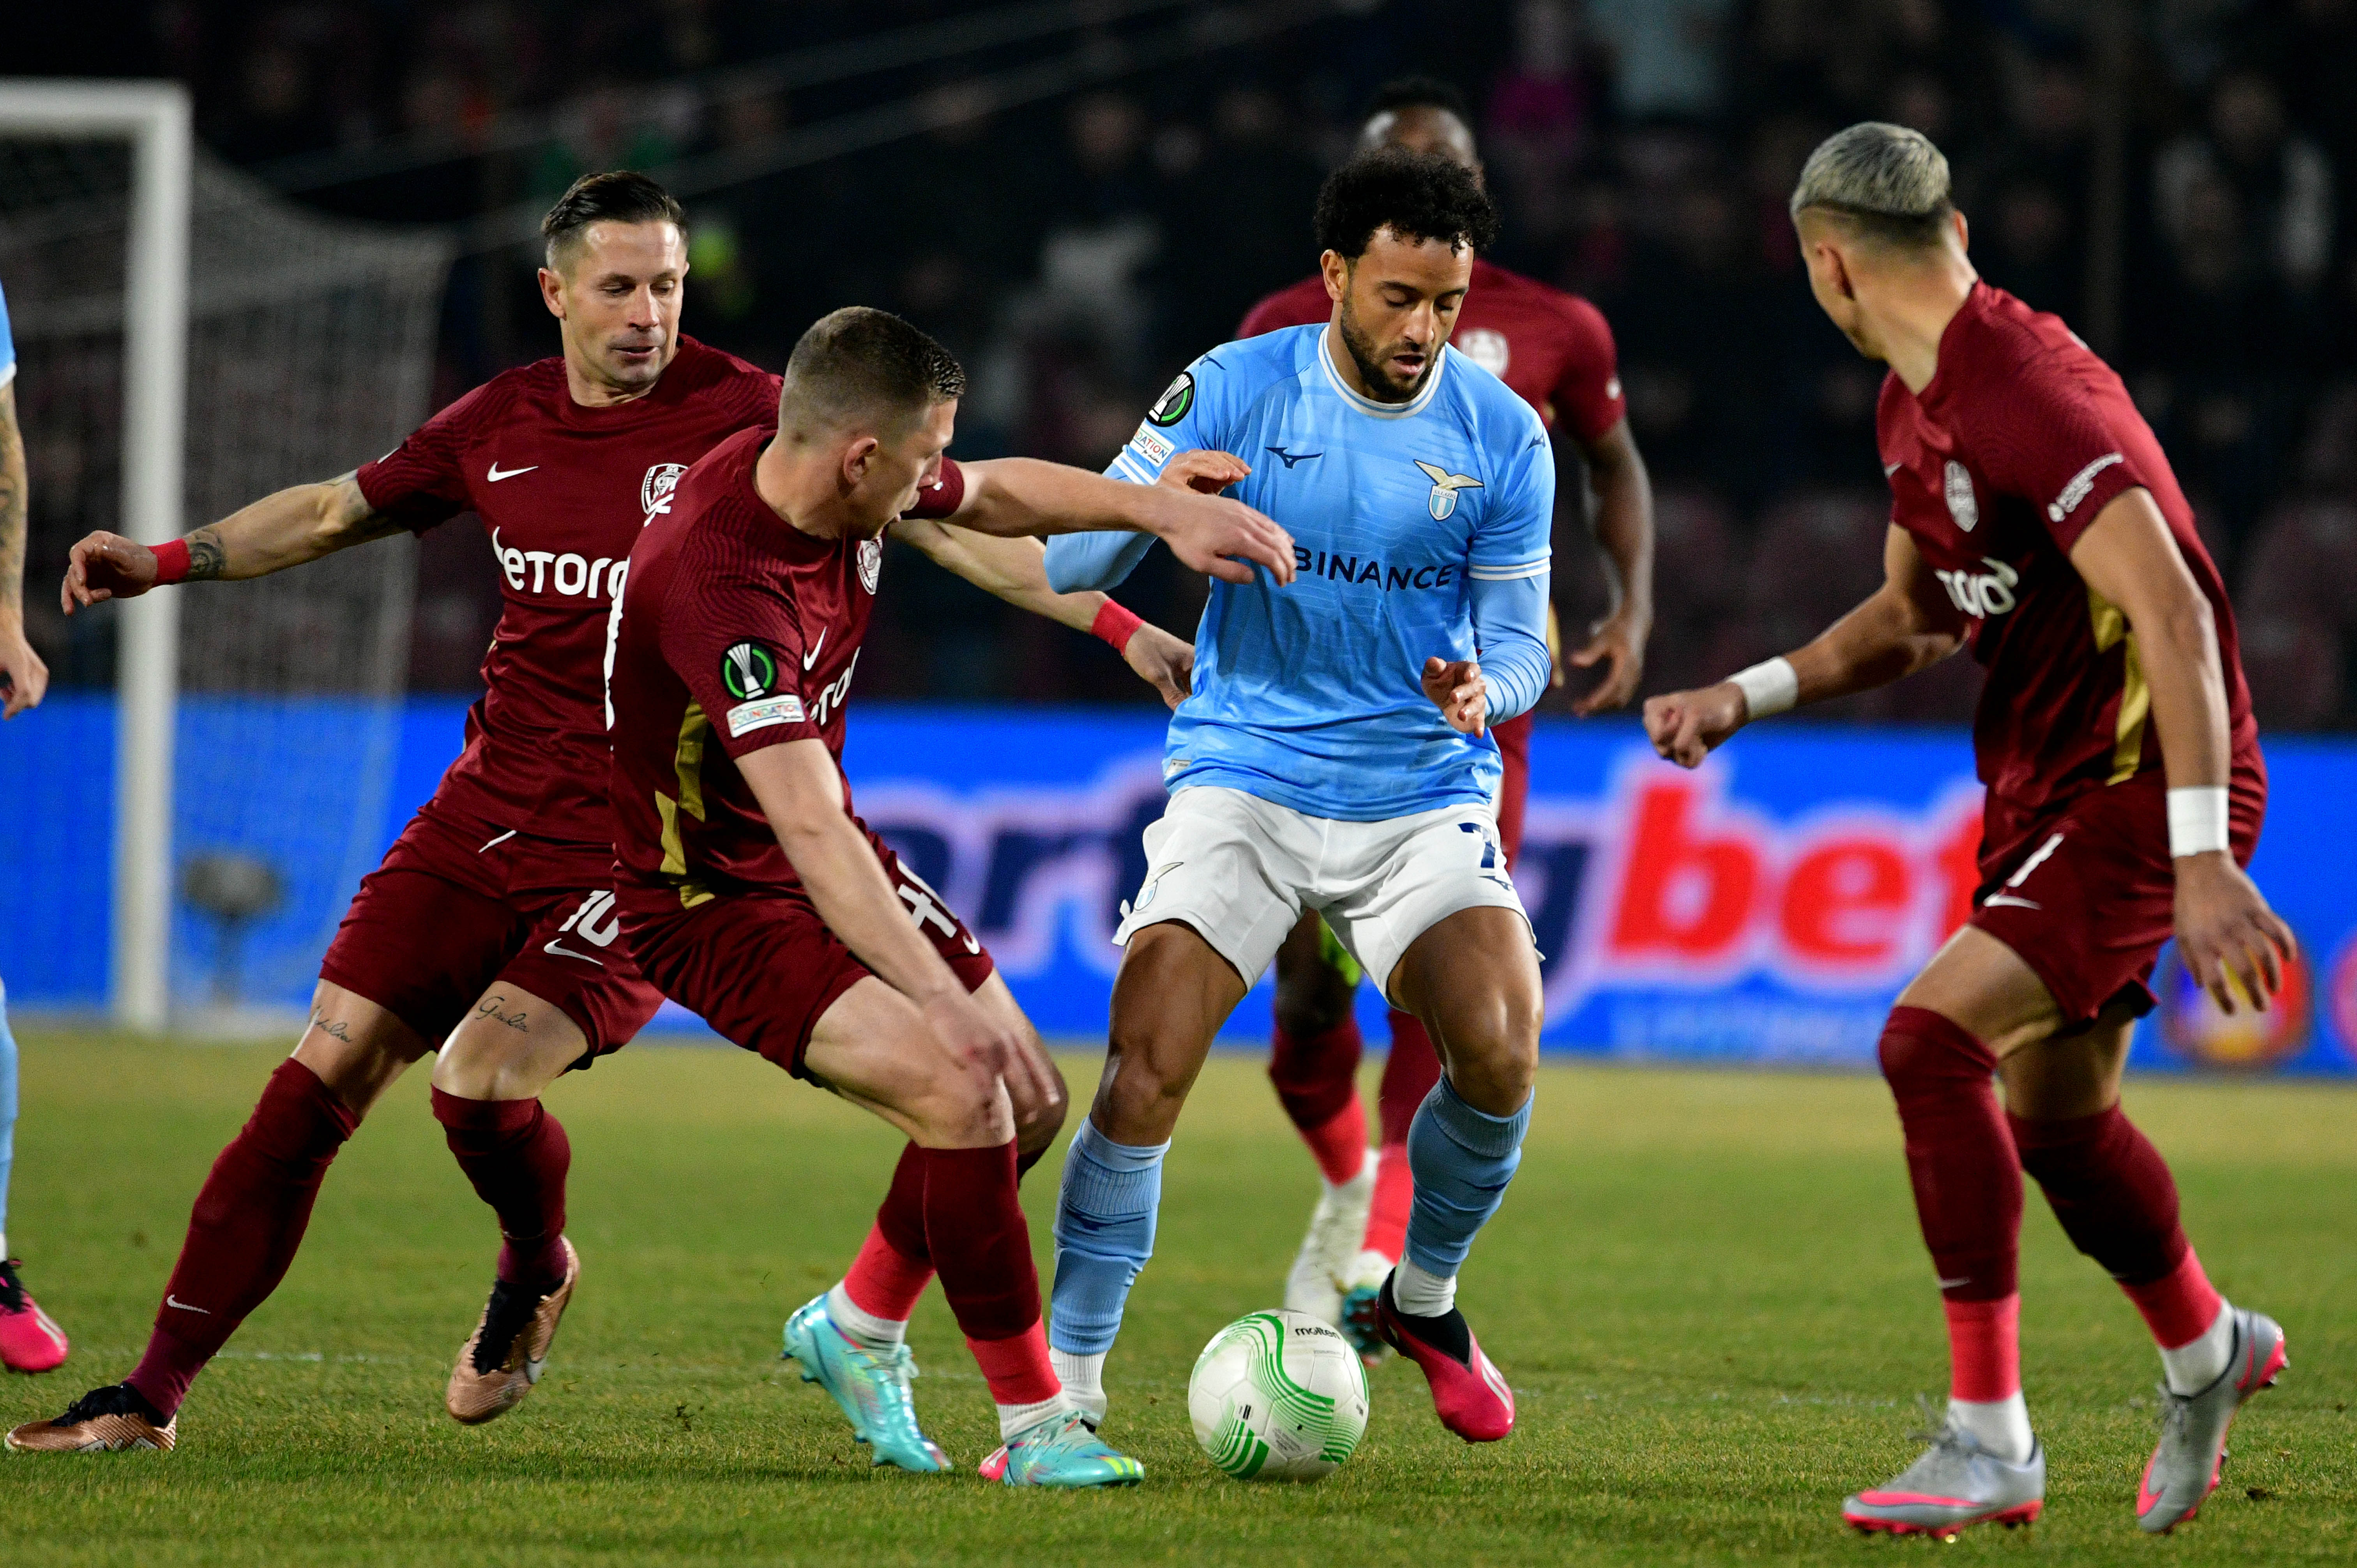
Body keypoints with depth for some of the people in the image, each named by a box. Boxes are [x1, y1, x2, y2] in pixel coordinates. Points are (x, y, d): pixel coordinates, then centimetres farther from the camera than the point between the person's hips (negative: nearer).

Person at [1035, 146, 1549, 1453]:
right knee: (1146, 1068, -18)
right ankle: (1068, 1383, -7)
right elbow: (1067, 567, -4)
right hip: (1244, 779, -1)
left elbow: (1520, 641, 4)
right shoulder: (1235, 390, -5)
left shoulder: (1501, 435, -1)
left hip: (1424, 795, 1)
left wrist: (1483, 689, -20)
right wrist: (1152, 502, -26)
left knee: (1499, 1056, -19)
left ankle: (1422, 1297, 11)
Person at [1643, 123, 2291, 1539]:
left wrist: (2202, 859, -33)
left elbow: (2173, 612, -29)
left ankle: (1990, 1445, -15)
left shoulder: (2032, 392, -23)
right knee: (2053, 1114, 19)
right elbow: (1920, 613, 22)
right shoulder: (1915, 406, 9)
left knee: (1933, 1038, -22)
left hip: (2140, 788, -10)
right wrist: (1749, 696, 9)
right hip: (2043, 786, 10)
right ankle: (2210, 1354, 46)